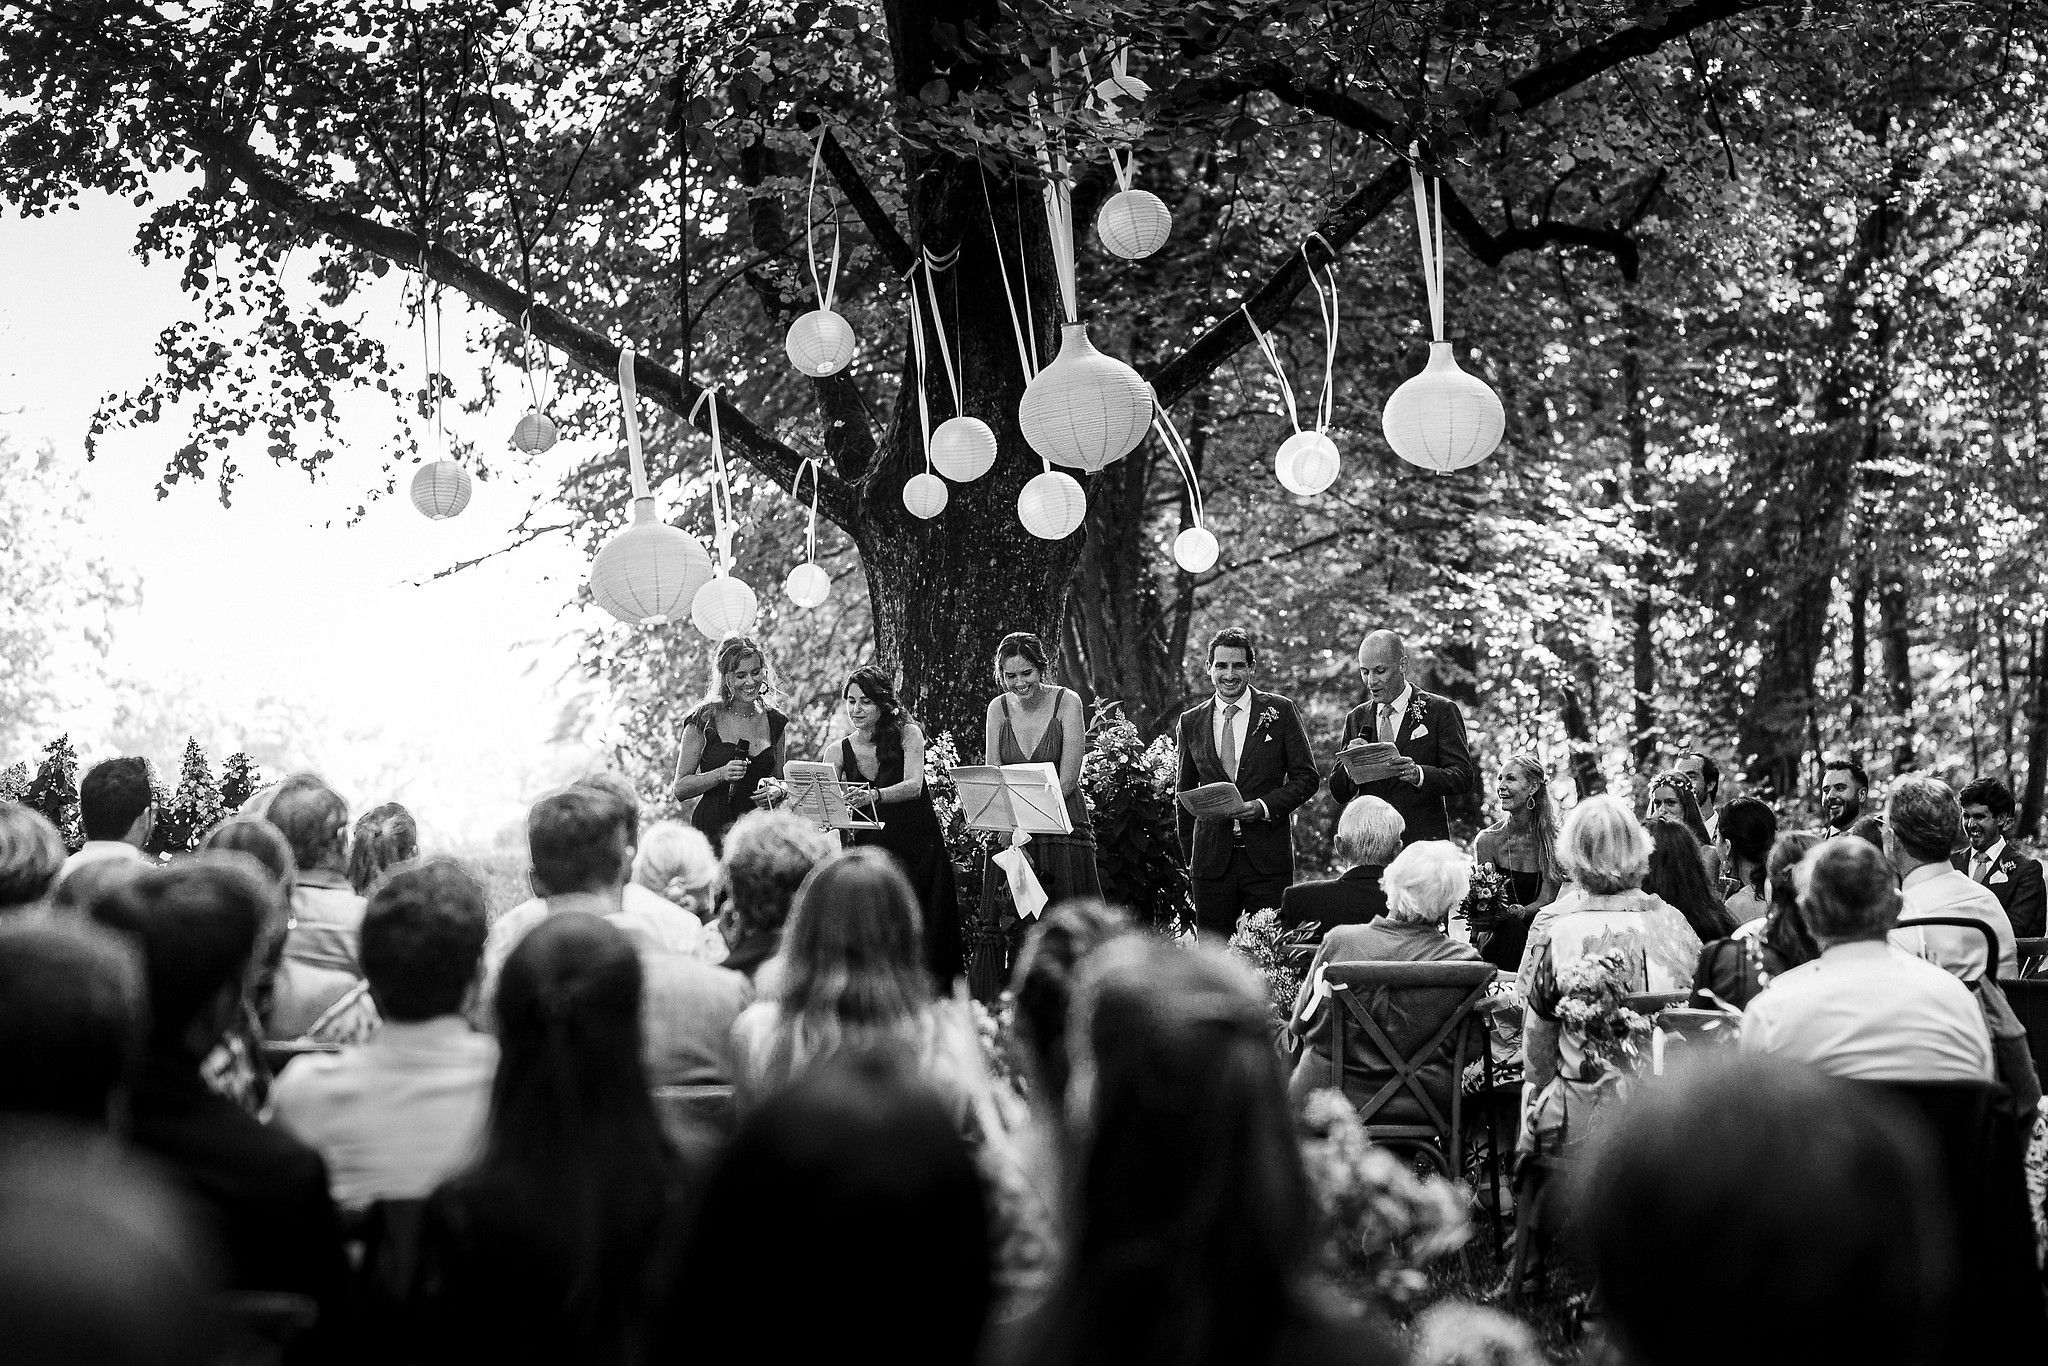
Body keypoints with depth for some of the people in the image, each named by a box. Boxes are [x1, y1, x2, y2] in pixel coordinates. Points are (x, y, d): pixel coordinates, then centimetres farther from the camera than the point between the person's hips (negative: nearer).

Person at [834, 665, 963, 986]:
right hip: (870, 848, 2)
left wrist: (873, 795, -38)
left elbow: (913, 786, -20)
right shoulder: (840, 751, 4)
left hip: (919, 847, -2)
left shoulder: (907, 734, -5)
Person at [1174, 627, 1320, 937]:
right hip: (1212, 861, 2)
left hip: (1268, 860, -2)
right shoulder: (1191, 721, 9)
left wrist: (1266, 806, -13)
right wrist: (1190, 856, 12)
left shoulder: (1279, 711, 2)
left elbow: (1307, 777, 3)